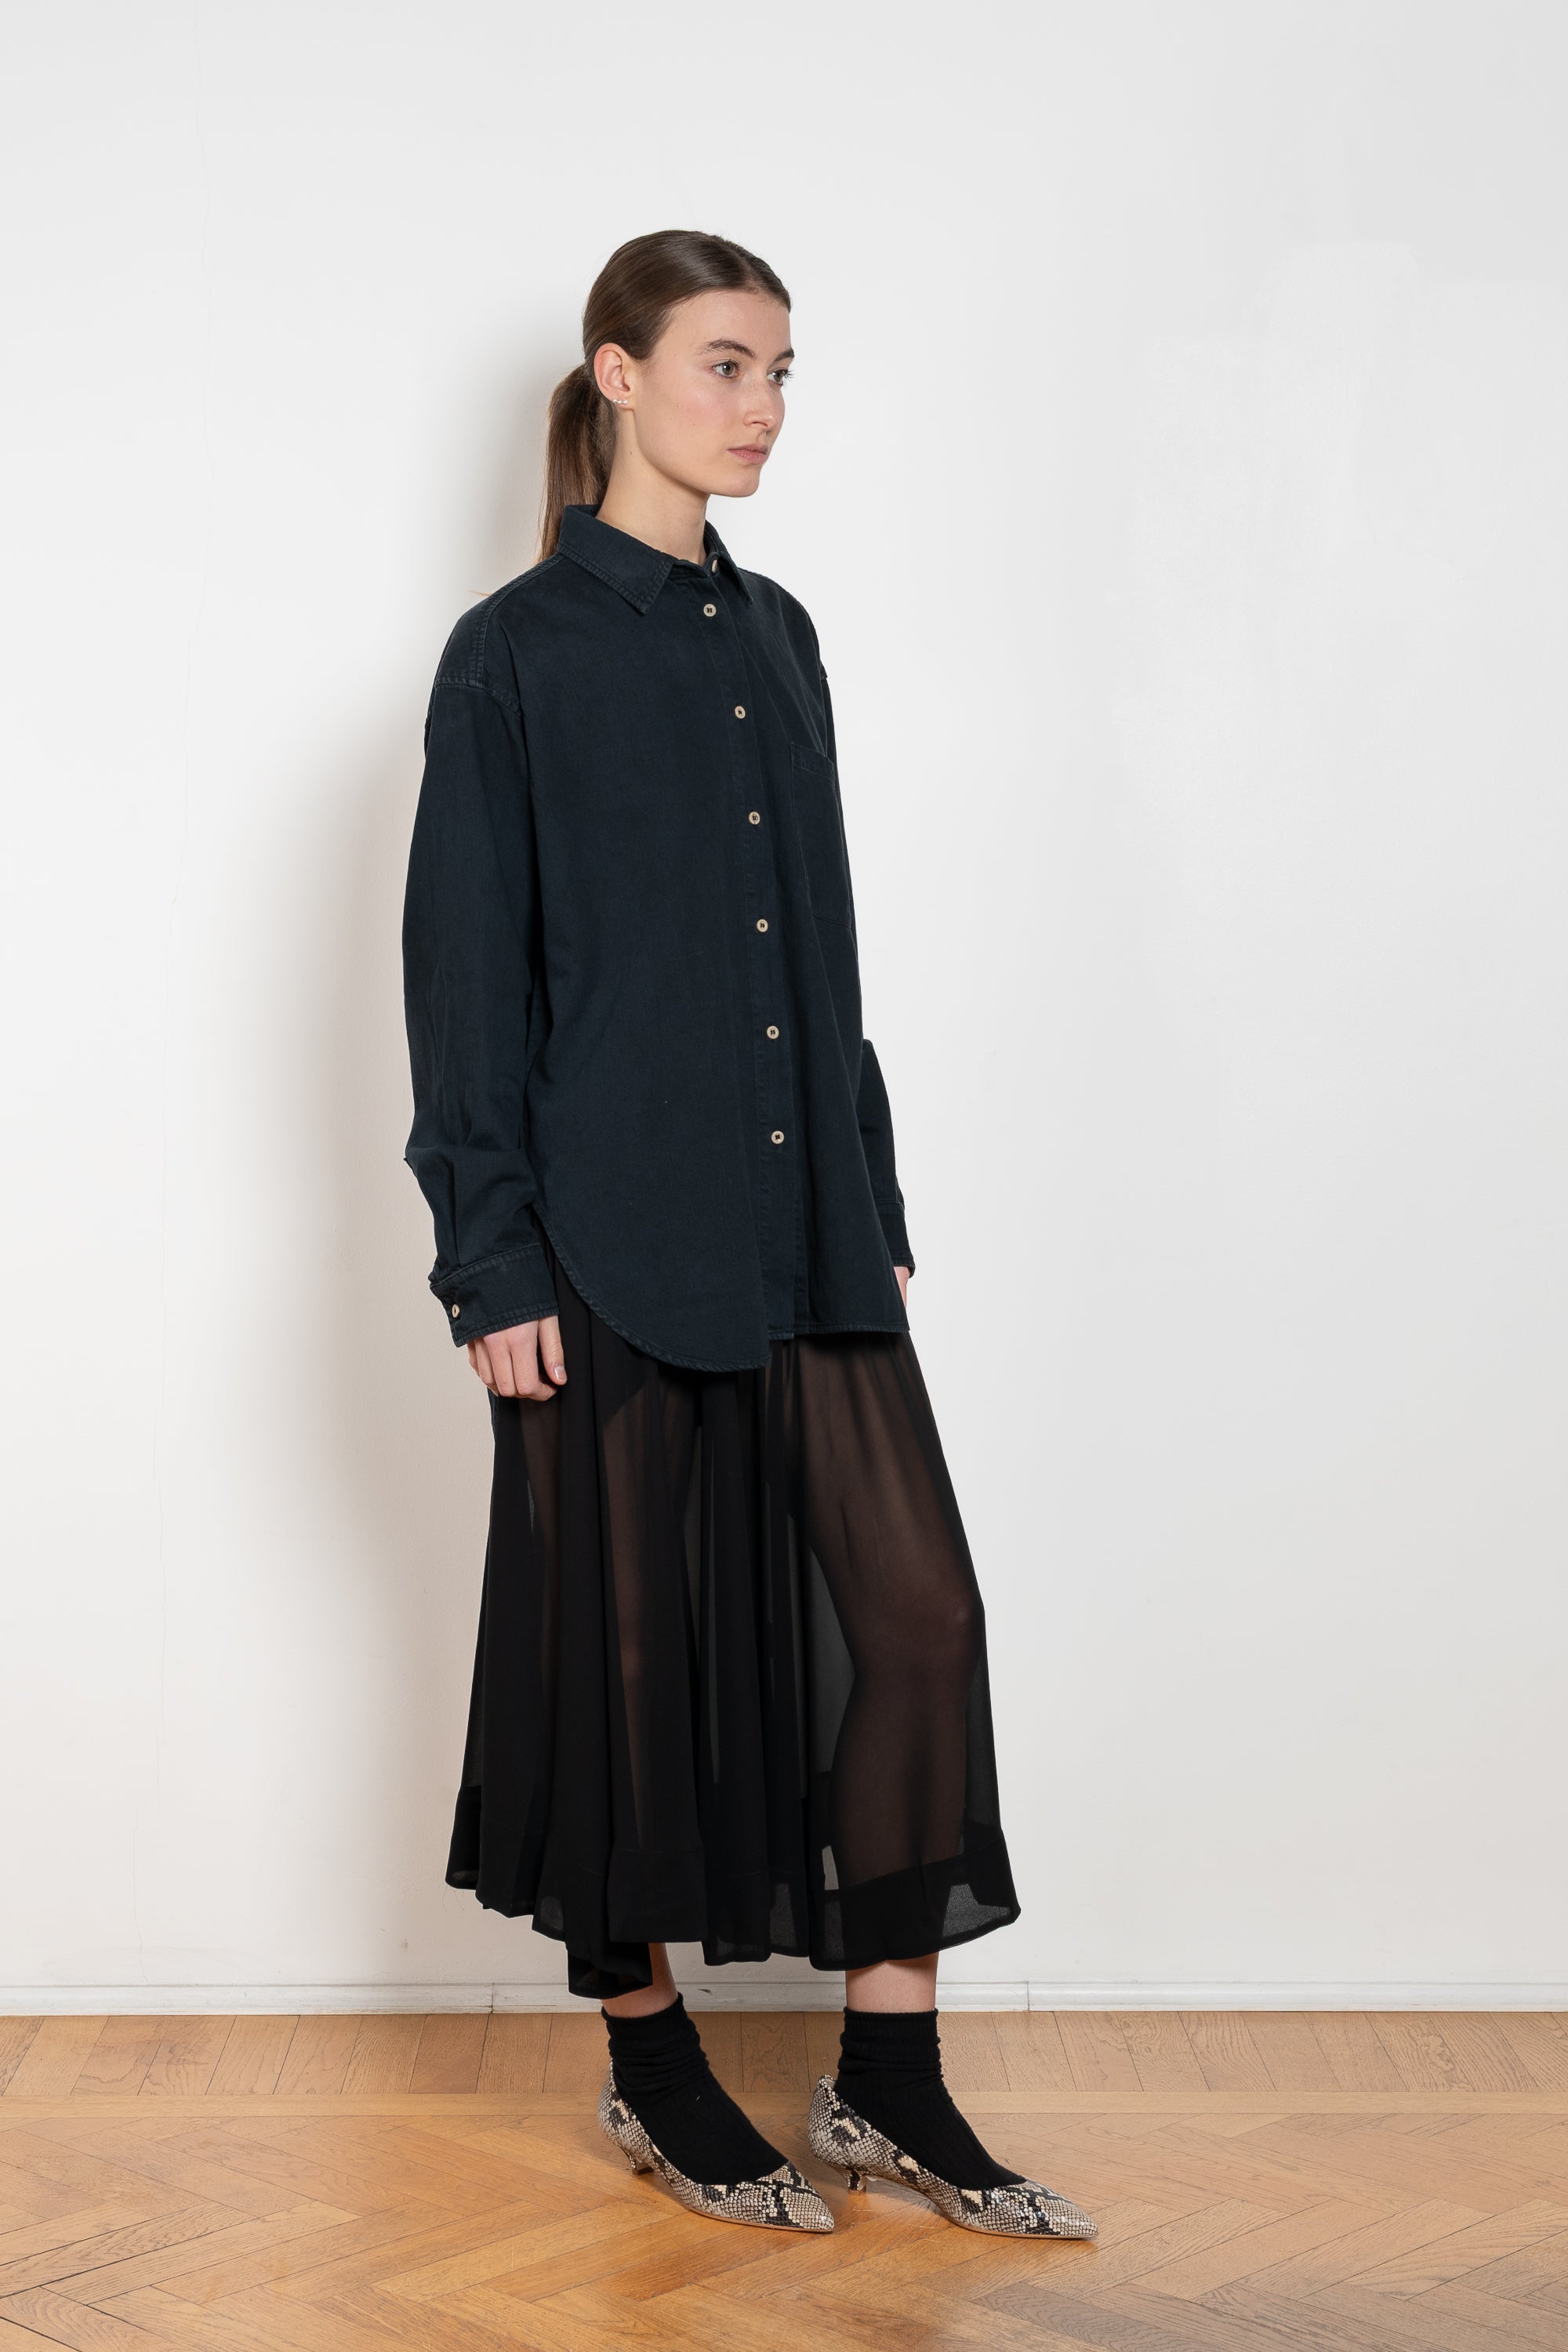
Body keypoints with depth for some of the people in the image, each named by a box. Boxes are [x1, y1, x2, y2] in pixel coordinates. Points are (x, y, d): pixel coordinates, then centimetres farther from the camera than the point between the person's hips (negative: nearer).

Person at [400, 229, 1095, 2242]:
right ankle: (650, 2072, 23)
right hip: (619, 1229, -6)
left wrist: (876, 1199, 15)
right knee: (633, 1637, 4)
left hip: (804, 1223, 6)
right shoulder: (518, 655, -5)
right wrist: (496, 1258, -10)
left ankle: (887, 2081, 13)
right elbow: (468, 970, -6)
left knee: (921, 1610, 1)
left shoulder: (775, 637, 14)